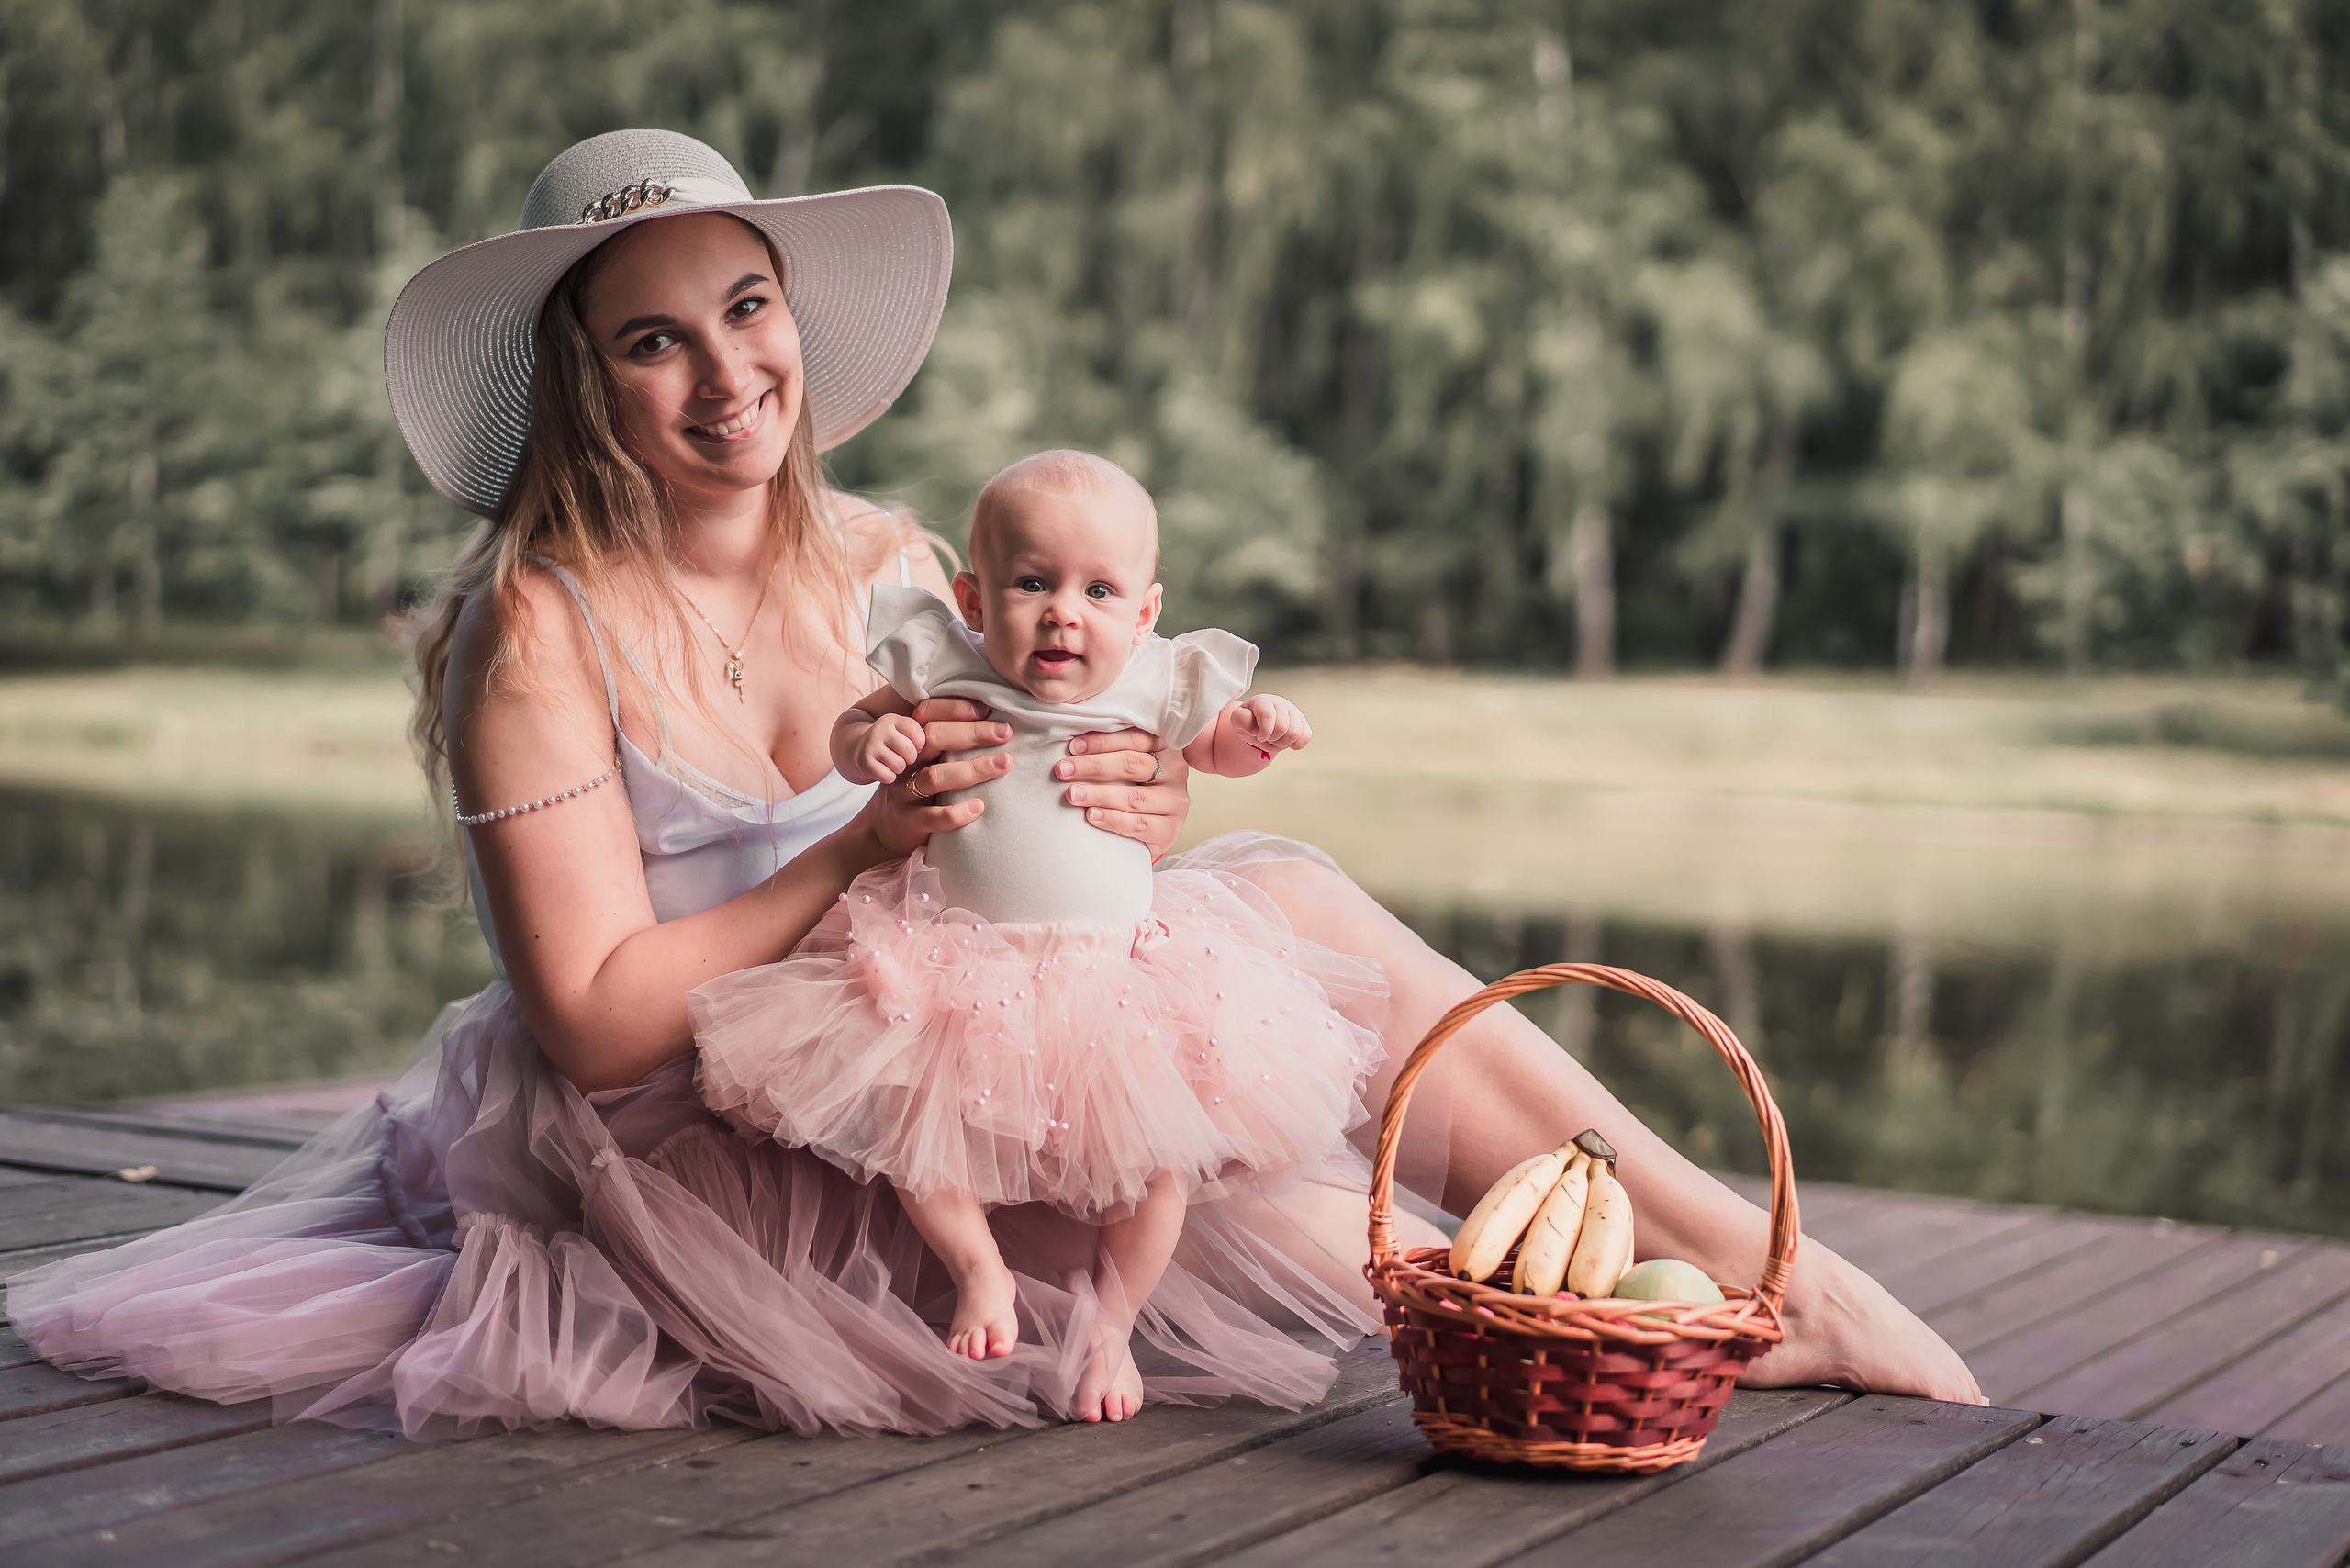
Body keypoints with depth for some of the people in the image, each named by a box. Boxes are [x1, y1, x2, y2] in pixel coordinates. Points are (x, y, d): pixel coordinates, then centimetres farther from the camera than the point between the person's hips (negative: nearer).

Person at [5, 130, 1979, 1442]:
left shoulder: (891, 570, 4)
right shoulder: (537, 627, -14)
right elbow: (594, 1019, -17)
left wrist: (1130, 826, -18)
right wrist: (866, 852, -25)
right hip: (686, 1150, -6)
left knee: (1285, 898, -12)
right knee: (1284, 1231, -22)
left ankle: (1738, 1250, -5)